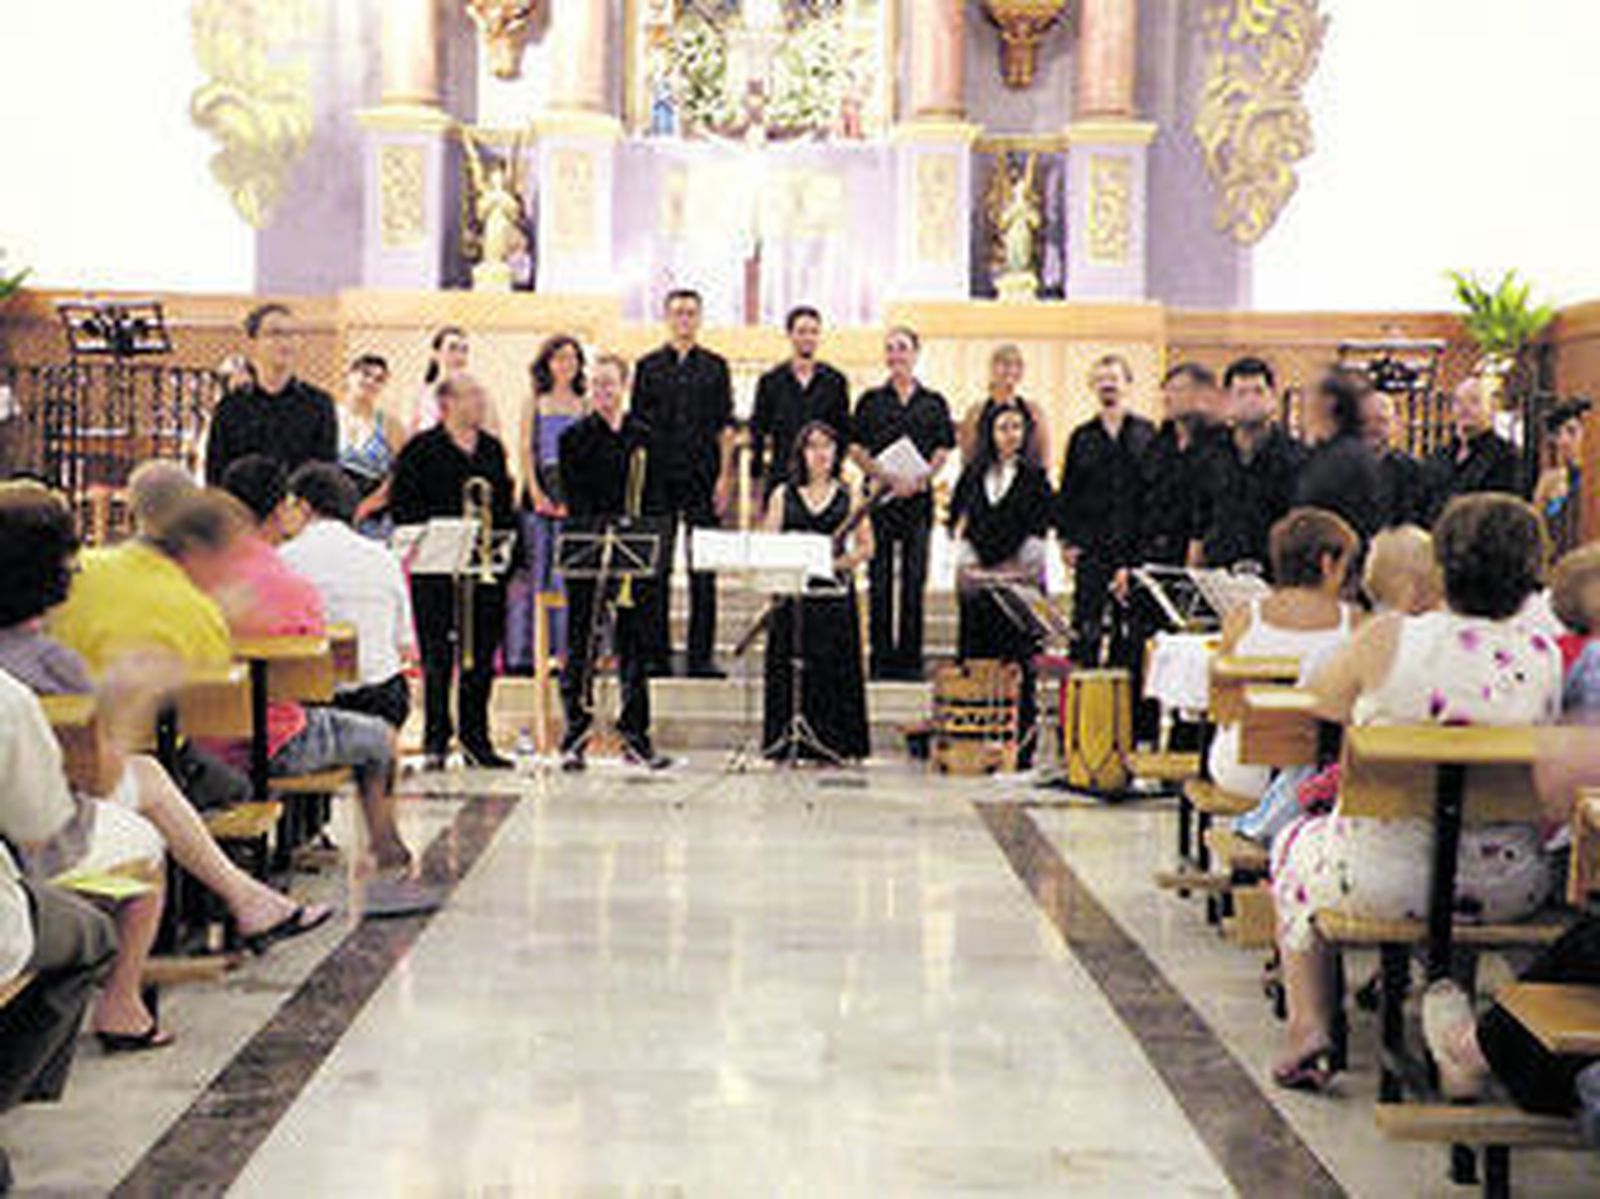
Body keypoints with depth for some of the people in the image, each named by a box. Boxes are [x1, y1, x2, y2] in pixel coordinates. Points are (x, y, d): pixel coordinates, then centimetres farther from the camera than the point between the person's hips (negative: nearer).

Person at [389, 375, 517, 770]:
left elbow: (506, 506, 18)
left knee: (483, 655, 6)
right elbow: (403, 505, -7)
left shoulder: (493, 449, 16)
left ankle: (476, 739, 14)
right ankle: (435, 741, 7)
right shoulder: (421, 450, -1)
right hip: (437, 570, -5)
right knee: (438, 656, -1)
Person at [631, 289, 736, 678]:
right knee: (656, 567, 2)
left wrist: (725, 477, -2)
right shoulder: (648, 367, 7)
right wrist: (637, 477, 0)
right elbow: (636, 424, 7)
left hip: (703, 477, 0)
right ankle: (656, 654, 8)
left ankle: (701, 656, 5)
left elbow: (725, 426, 6)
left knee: (703, 570, 0)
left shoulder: (715, 367, 8)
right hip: (659, 478, 0)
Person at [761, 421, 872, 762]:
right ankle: (787, 743, 4)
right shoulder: (784, 495, 10)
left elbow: (866, 546, 7)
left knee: (835, 667, -3)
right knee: (788, 667, -3)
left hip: (834, 593, 0)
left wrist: (839, 562, -10)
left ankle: (835, 744, 3)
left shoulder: (848, 496, 9)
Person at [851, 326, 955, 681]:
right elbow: (856, 448, 1)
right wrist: (886, 478, -13)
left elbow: (943, 451, 5)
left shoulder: (934, 403, 8)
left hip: (918, 497, 1)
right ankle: (881, 656, 5)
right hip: (880, 495, -1)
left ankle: (909, 657, 9)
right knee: (880, 578, 0)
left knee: (914, 577, 3)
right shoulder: (871, 401, 6)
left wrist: (918, 480, -12)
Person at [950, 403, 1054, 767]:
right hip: (976, 579, 3)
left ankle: (1021, 746, -3)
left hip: (1021, 580, -3)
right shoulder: (973, 475, 12)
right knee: (976, 660, 1)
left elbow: (1038, 531, -1)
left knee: (1019, 664, -6)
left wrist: (1014, 567, -9)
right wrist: (969, 563, 1)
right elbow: (958, 522, 13)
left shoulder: (1034, 477, 4)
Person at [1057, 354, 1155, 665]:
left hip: (1133, 544, -1)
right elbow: (1067, 492, 11)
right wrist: (1066, 538, 2)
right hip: (1091, 546, 1)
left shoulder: (1145, 434, 3)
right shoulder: (1082, 437, 9)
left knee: (1129, 624, 4)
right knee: (1085, 625, -2)